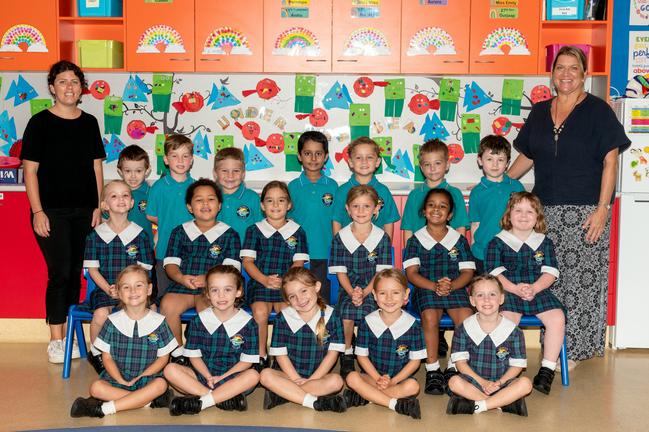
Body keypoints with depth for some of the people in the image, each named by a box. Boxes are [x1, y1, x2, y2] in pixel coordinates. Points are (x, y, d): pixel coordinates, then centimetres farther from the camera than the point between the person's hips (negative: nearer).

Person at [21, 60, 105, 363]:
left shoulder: (89, 123, 10)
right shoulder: (40, 122, -3)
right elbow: (30, 170, -5)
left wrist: (99, 206, 6)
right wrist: (37, 211, -11)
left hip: (84, 211, 4)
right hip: (52, 211, -4)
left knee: (75, 273, 8)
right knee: (60, 272, -7)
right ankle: (55, 340, 3)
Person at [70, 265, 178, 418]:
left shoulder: (158, 322, 0)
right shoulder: (113, 321, 1)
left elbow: (163, 357, 2)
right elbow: (107, 357, 2)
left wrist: (141, 377, -11)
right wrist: (121, 380, -14)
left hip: (147, 378, -1)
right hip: (117, 377, 1)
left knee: (160, 384, -32)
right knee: (96, 387, -26)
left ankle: (103, 409, -30)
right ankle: (149, 400, -26)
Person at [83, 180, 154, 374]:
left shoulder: (140, 235, 3)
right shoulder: (96, 235, 4)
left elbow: (144, 270, 2)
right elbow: (93, 269, 3)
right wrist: (109, 289, -12)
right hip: (104, 289, 0)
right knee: (101, 314, -27)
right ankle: (96, 353, 0)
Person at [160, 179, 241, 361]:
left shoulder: (229, 235, 8)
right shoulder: (180, 232, 15)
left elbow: (231, 268, -3)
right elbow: (170, 263, 8)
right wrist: (181, 278, -15)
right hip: (182, 285, 2)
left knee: (207, 306, -34)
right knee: (167, 305, -27)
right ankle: (177, 352, -9)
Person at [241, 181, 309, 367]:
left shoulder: (297, 231, 13)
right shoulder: (254, 230, 12)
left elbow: (298, 263, 5)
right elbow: (247, 261, 4)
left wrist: (283, 280, -14)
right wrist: (265, 280, -12)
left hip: (287, 284, 0)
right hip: (260, 283, 0)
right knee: (260, 312, -28)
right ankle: (260, 356, -12)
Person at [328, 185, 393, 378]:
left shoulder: (382, 237, 1)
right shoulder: (340, 237, 3)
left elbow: (381, 272, -4)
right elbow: (340, 272, 0)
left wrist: (364, 293, -18)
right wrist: (352, 292, -18)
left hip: (373, 289, -1)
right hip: (348, 289, 1)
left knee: (367, 310, -31)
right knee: (346, 312, -29)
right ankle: (347, 354, -5)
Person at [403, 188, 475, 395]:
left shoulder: (459, 239, 10)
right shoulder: (416, 240, 7)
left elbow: (468, 272, 5)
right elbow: (412, 273, -2)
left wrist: (451, 285, -16)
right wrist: (434, 286, -18)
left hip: (455, 288, 1)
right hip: (426, 288, -1)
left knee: (465, 317, -28)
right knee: (430, 316, -32)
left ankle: (454, 368, -11)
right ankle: (432, 370, -20)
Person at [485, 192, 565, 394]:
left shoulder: (545, 243, 13)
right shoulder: (497, 243, 6)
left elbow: (550, 273, 4)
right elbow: (494, 273, -3)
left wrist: (533, 288, -15)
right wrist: (515, 288, -19)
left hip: (539, 290, 2)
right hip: (508, 292, -2)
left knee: (557, 317, -23)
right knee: (507, 320, -31)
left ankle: (547, 370, -14)